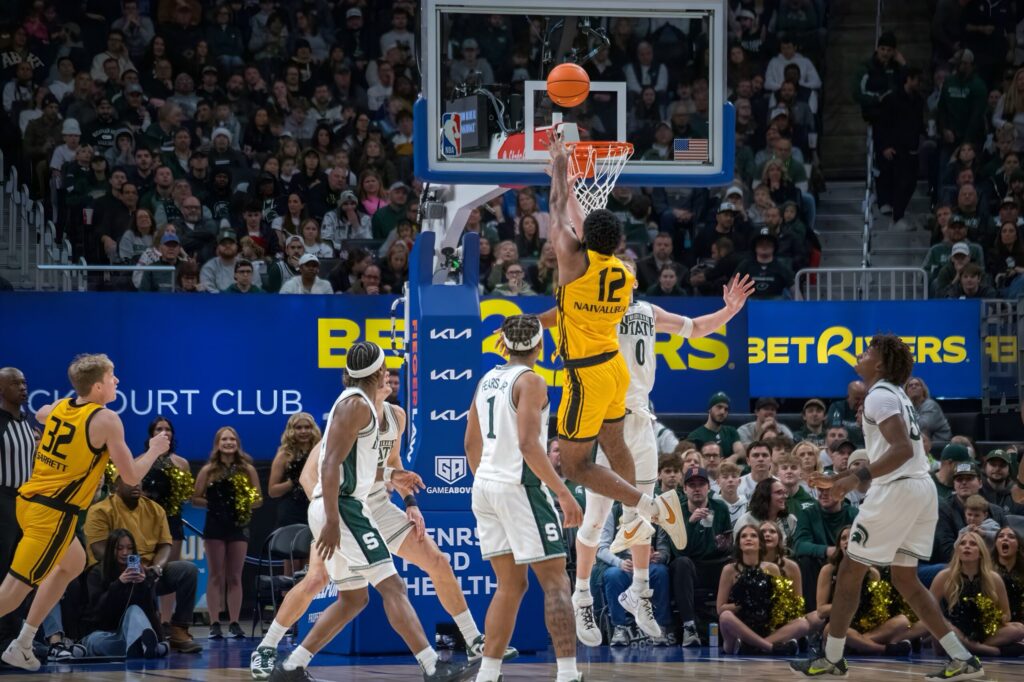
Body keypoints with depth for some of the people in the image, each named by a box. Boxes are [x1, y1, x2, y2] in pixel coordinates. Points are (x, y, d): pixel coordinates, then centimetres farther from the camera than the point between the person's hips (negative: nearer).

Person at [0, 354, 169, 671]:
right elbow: (131, 476, -9)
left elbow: (39, 415, 33)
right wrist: (155, 451, 8)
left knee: (73, 562, 29)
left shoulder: (60, 406, 7)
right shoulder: (106, 420, -14)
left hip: (29, 500, 9)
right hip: (53, 513, -9)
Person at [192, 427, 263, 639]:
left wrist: (247, 504, -13)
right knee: (216, 576, 0)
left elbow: (259, 499, 7)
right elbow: (195, 499, 3)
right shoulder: (208, 471, 2)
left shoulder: (247, 470, 5)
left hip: (238, 525, 1)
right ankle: (214, 623, 0)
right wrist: (212, 504, -12)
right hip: (215, 526, -1)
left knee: (235, 577, 3)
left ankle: (234, 623, 5)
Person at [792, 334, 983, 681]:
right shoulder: (895, 394, 21)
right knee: (905, 578, 12)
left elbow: (902, 449, -23)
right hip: (921, 488, 9)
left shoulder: (879, 396, -10)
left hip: (897, 490, -9)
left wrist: (858, 478, -28)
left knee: (850, 571, 2)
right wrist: (840, 478, 30)